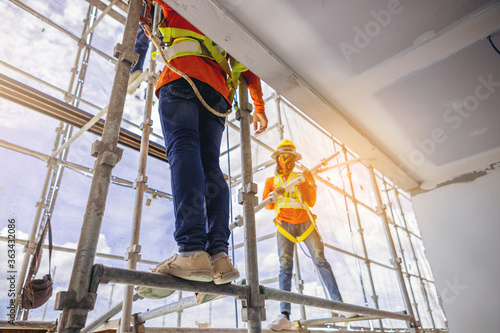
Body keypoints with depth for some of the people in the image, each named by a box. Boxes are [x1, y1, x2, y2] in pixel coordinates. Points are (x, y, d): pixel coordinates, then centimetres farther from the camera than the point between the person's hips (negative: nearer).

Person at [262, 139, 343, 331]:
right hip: (284, 225, 0)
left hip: (305, 222, 1)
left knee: (320, 260, -12)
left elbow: (311, 202, 6)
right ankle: (285, 316, -18)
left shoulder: (301, 177, 17)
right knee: (285, 267, -12)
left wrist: (306, 183, -10)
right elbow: (267, 205, 10)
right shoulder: (271, 181, 18)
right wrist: (275, 194, -10)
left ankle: (339, 304, -10)